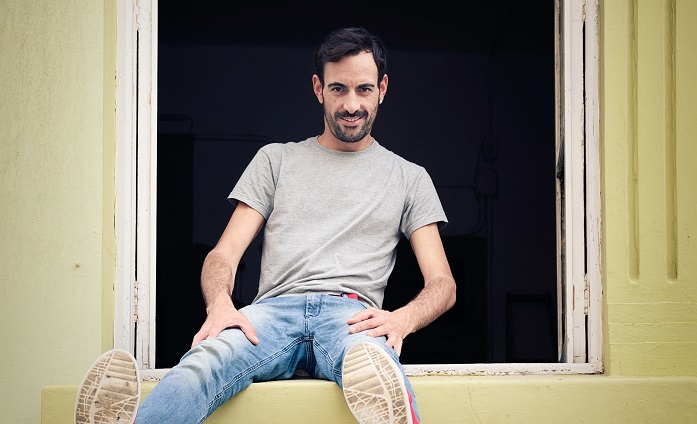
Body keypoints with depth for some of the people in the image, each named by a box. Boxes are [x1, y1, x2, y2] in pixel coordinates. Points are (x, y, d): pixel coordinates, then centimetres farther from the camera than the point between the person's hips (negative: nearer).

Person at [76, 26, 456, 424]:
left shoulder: (409, 177, 22)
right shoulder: (276, 159, 23)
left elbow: (442, 284, 14)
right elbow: (224, 254, 14)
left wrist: (402, 319, -12)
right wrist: (220, 303, -12)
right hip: (275, 309, 0)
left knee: (380, 376, -42)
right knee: (200, 366, -37)